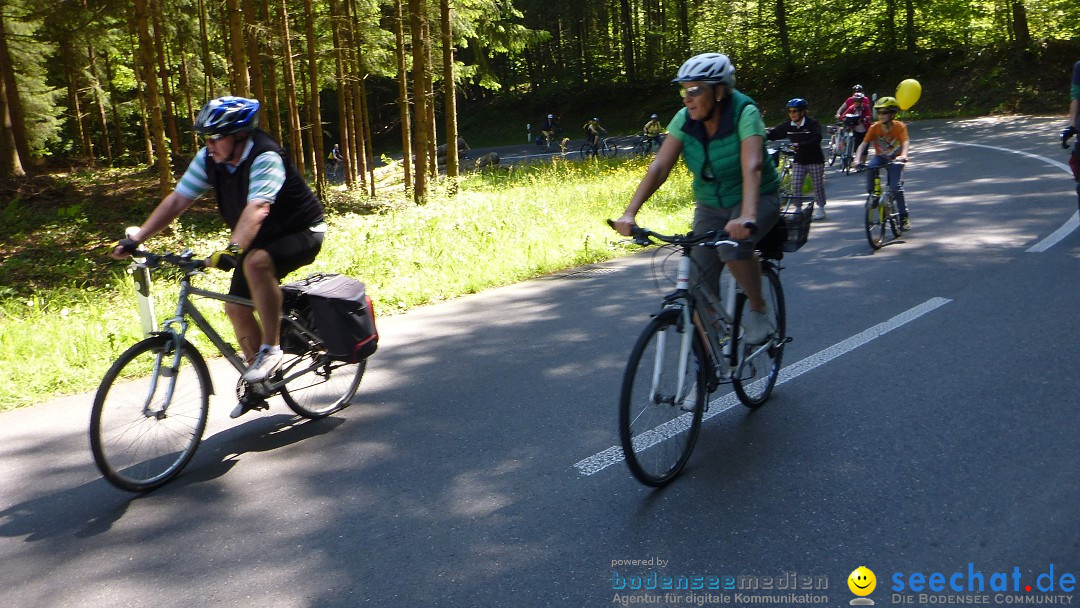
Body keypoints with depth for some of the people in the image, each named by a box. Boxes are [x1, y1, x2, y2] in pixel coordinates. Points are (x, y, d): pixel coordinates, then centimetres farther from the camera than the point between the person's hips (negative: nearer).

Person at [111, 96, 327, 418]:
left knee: (256, 262, -37)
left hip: (302, 233, -8)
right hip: (261, 240, 8)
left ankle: (271, 348, -23)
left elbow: (257, 209, -42)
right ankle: (260, 385, 18)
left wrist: (232, 250, -56)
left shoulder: (265, 158, -28)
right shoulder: (208, 159, -6)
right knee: (236, 307, 1)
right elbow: (177, 200, -5)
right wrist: (136, 238, -12)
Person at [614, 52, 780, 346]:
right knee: (701, 287, -6)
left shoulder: (745, 113, -24)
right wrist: (629, 214, -33)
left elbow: (752, 166, -38)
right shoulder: (685, 120, -12)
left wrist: (747, 217, -55)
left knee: (734, 244, -35)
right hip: (710, 204, 4)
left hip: (758, 198, -4)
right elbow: (658, 167, -20)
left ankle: (760, 310, -10)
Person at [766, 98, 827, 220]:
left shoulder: (812, 124, -16)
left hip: (815, 160, -4)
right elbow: (774, 133, -6)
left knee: (818, 186, 6)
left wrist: (799, 145, -43)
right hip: (799, 161, 4)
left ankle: (821, 209, 20)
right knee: (795, 185, -3)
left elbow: (815, 139, -30)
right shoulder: (788, 125, -1)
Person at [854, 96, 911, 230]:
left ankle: (904, 217, -3)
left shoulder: (900, 127, -17)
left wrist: (903, 155, -53)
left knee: (896, 187, -17)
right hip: (880, 157, 2)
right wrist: (857, 159, -38)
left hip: (895, 159, -2)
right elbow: (864, 144, -21)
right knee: (870, 168, -34)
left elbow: (905, 142, -31)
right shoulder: (874, 127, -12)